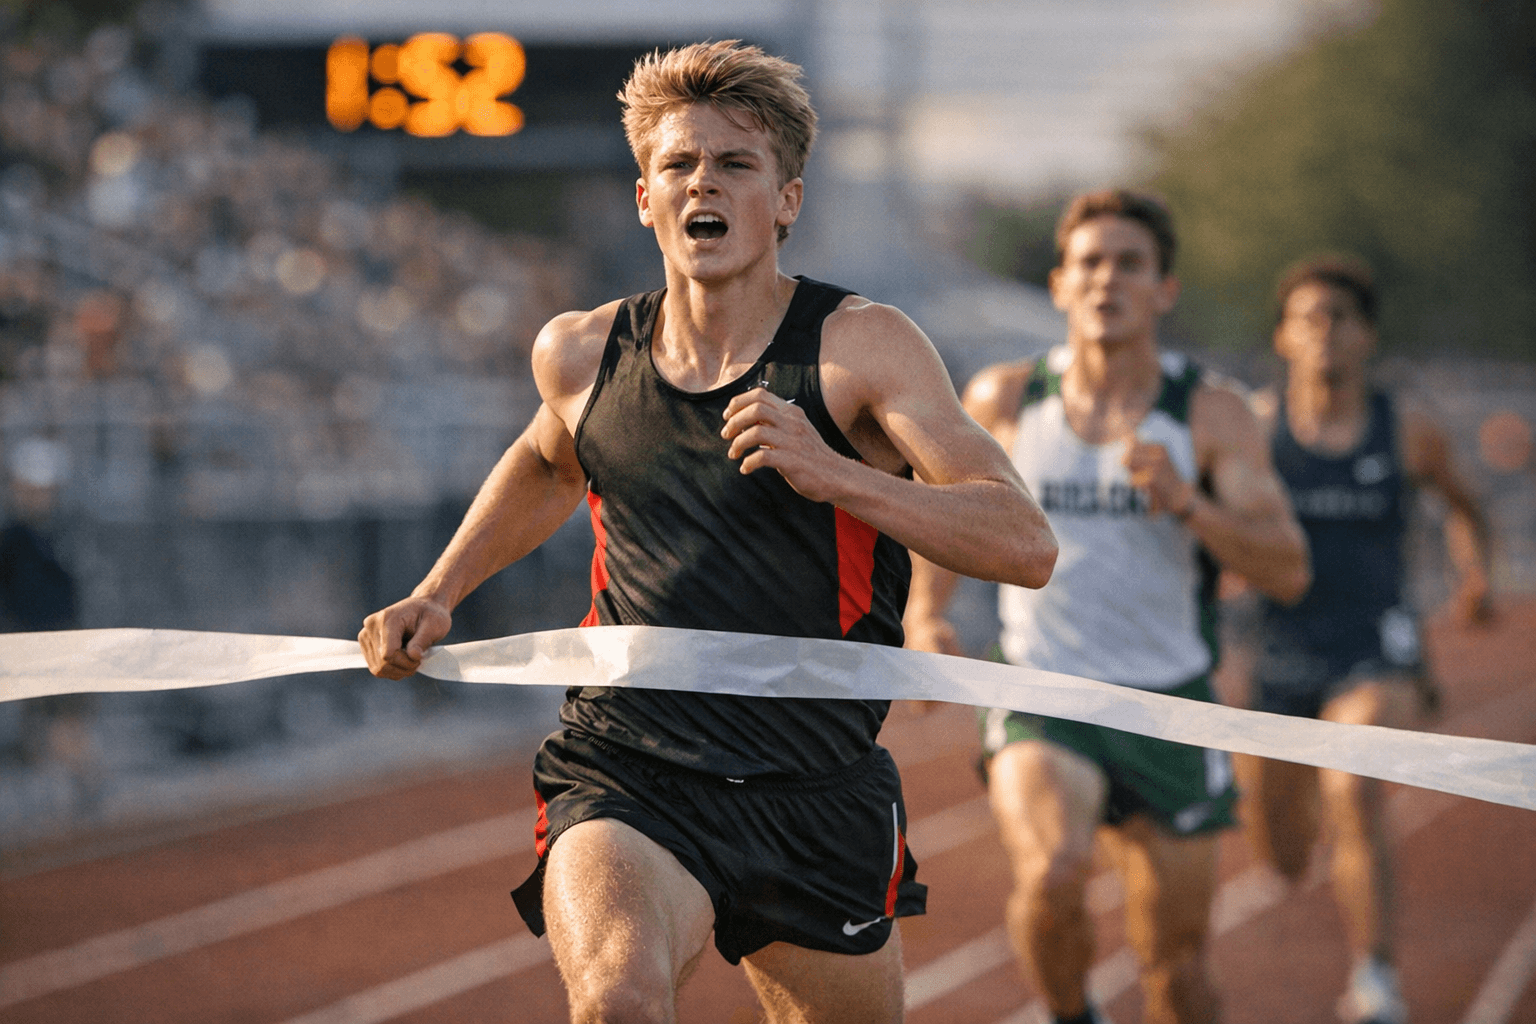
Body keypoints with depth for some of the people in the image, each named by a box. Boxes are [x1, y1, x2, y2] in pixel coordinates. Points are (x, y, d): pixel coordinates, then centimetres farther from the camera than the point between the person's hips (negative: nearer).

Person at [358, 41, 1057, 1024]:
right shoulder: (581, 354, 5)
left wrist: (831, 472, -29)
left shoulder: (861, 344, -6)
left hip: (818, 794, 0)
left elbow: (1027, 544, -16)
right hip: (622, 777, 0)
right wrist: (435, 596, 20)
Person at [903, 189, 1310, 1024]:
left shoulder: (1212, 414, -5)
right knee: (1054, 873, -30)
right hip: (1043, 702, -1)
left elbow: (1288, 572, -12)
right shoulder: (1003, 400, -1)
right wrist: (924, 614, 6)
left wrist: (1188, 504, -27)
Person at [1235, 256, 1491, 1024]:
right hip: (1282, 655, 2)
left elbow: (1460, 504, 20)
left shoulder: (1409, 432, 0)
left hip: (1376, 657, -2)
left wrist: (1475, 572, 4)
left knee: (1356, 794, -31)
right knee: (1283, 859, 14)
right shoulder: (1255, 425, -3)